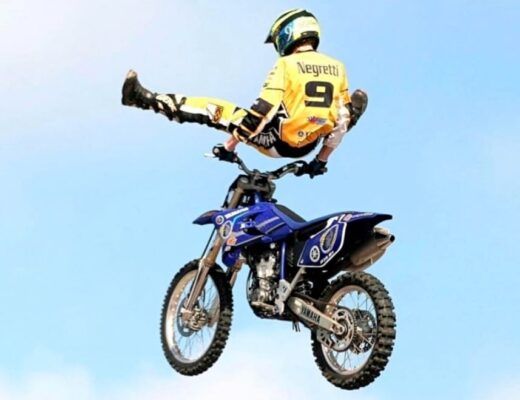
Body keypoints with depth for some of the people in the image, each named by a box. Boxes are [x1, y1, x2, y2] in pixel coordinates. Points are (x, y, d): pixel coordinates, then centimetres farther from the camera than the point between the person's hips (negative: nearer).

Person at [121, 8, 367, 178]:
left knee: (212, 108, 2)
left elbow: (263, 110, -17)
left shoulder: (287, 64, -12)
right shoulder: (337, 68, 3)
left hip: (279, 141, -5)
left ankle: (145, 98, 4)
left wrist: (229, 146, -10)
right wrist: (322, 159, 20)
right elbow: (342, 119, 9)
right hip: (308, 146, 5)